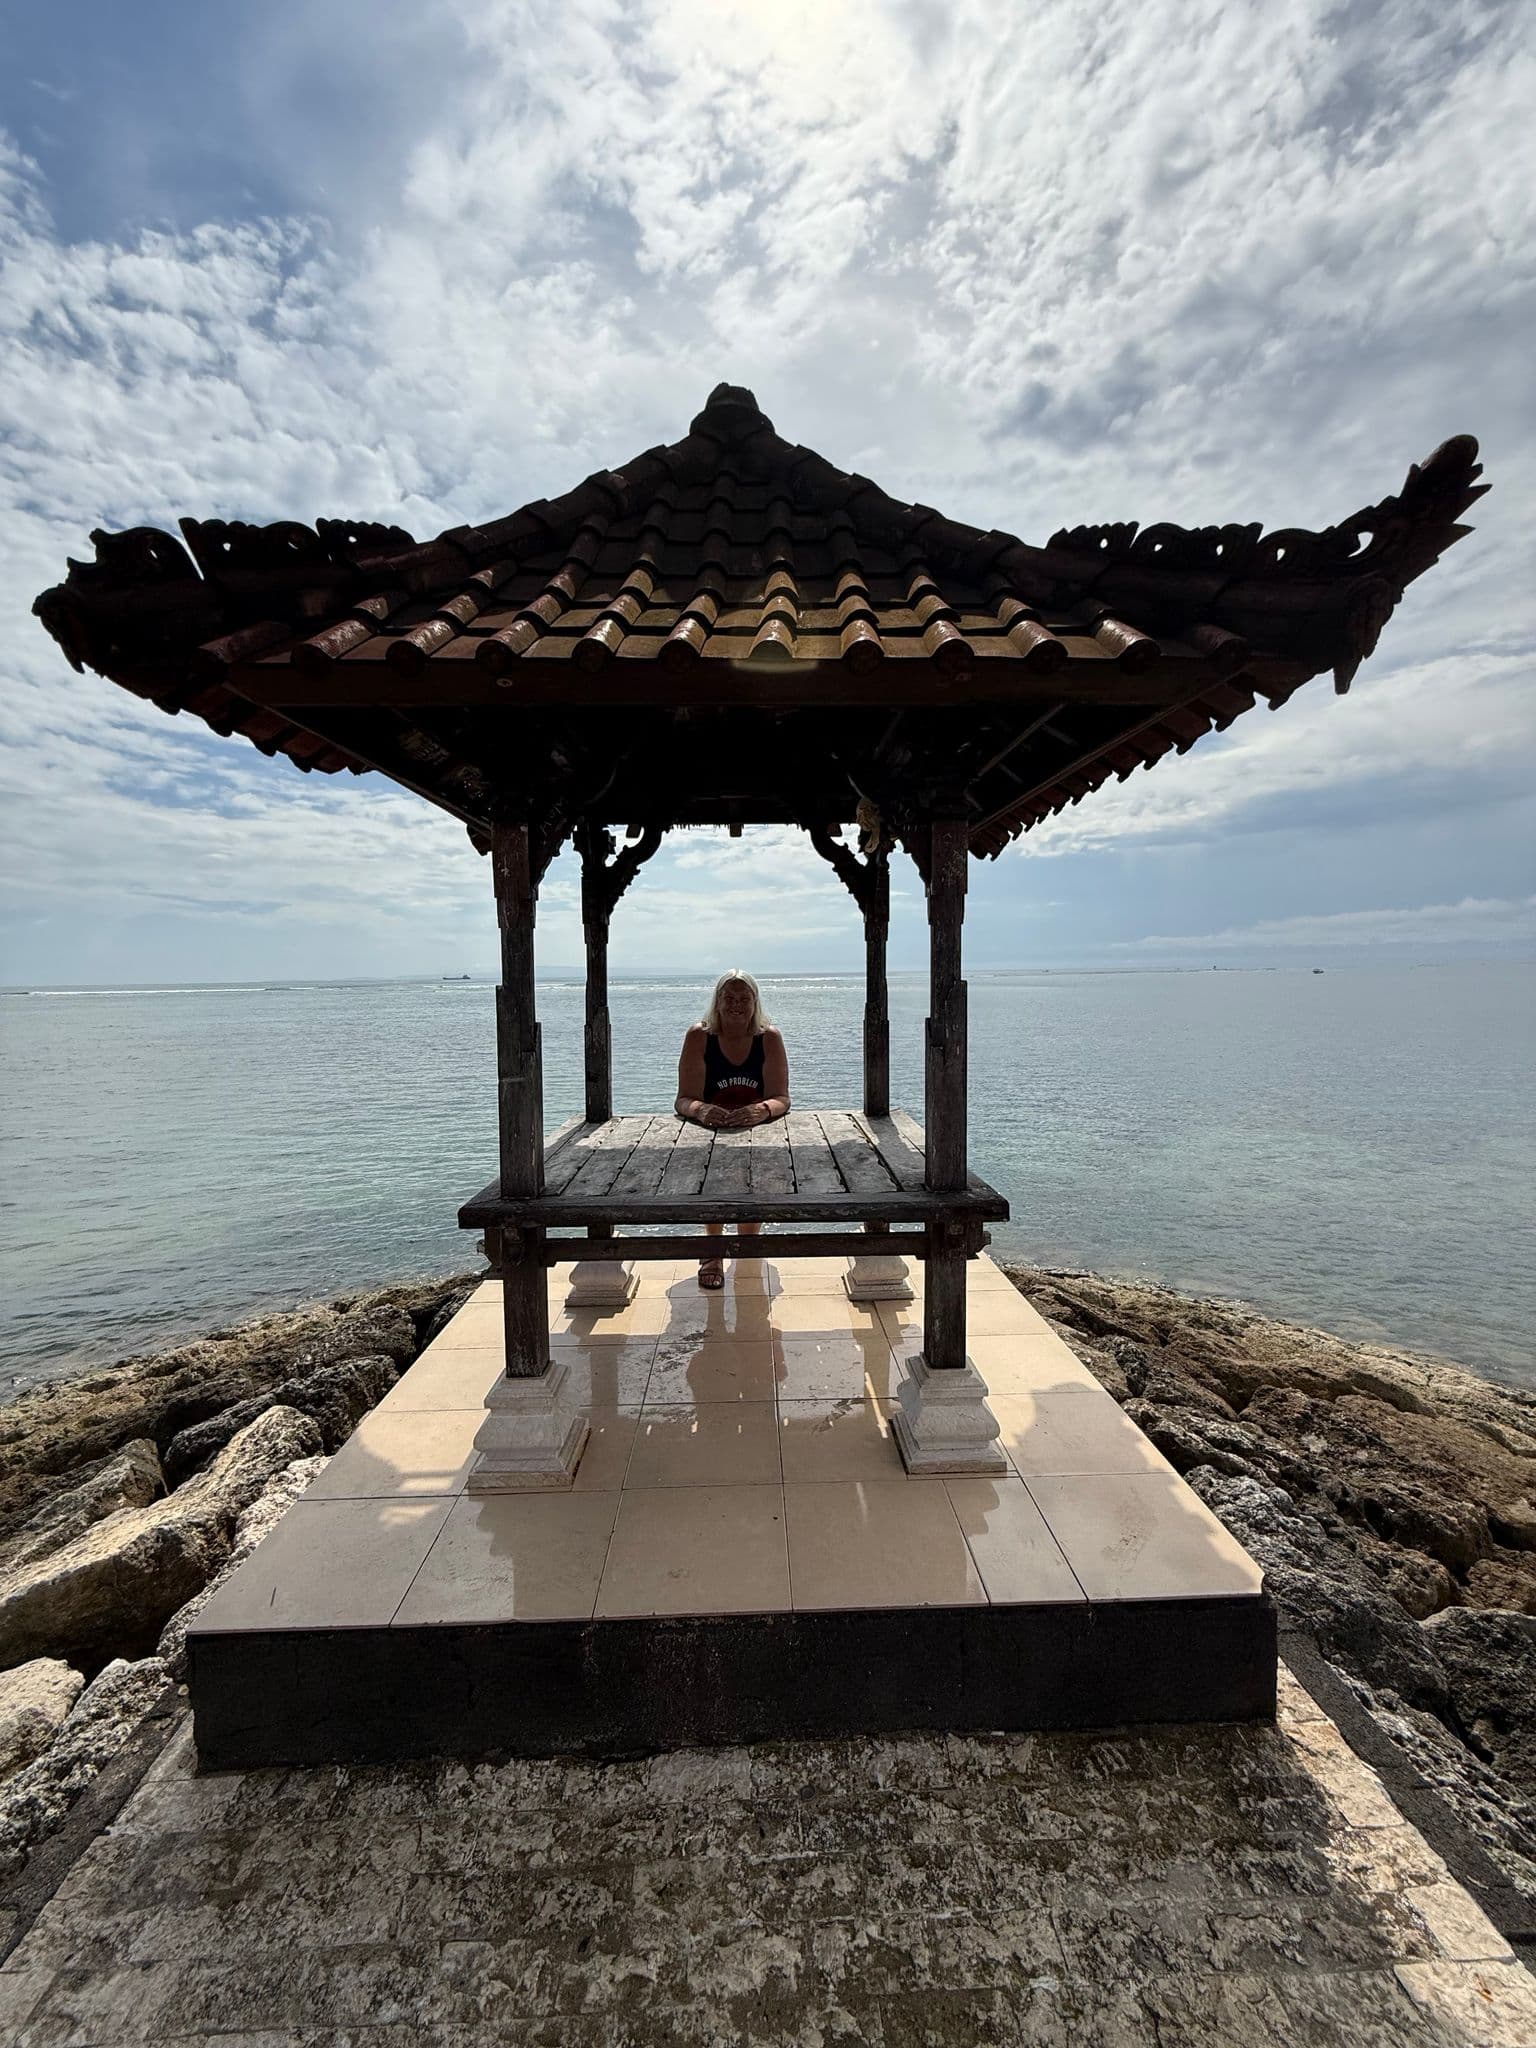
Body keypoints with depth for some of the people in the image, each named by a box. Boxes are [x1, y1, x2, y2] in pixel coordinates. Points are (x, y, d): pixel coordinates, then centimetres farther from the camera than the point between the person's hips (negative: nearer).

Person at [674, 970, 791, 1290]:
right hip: (709, 1132, -1)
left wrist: (762, 1110, -41)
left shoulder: (769, 1038, -9)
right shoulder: (699, 1036, -11)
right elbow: (684, 1099, -17)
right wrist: (701, 1110, -42)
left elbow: (782, 1098, -16)